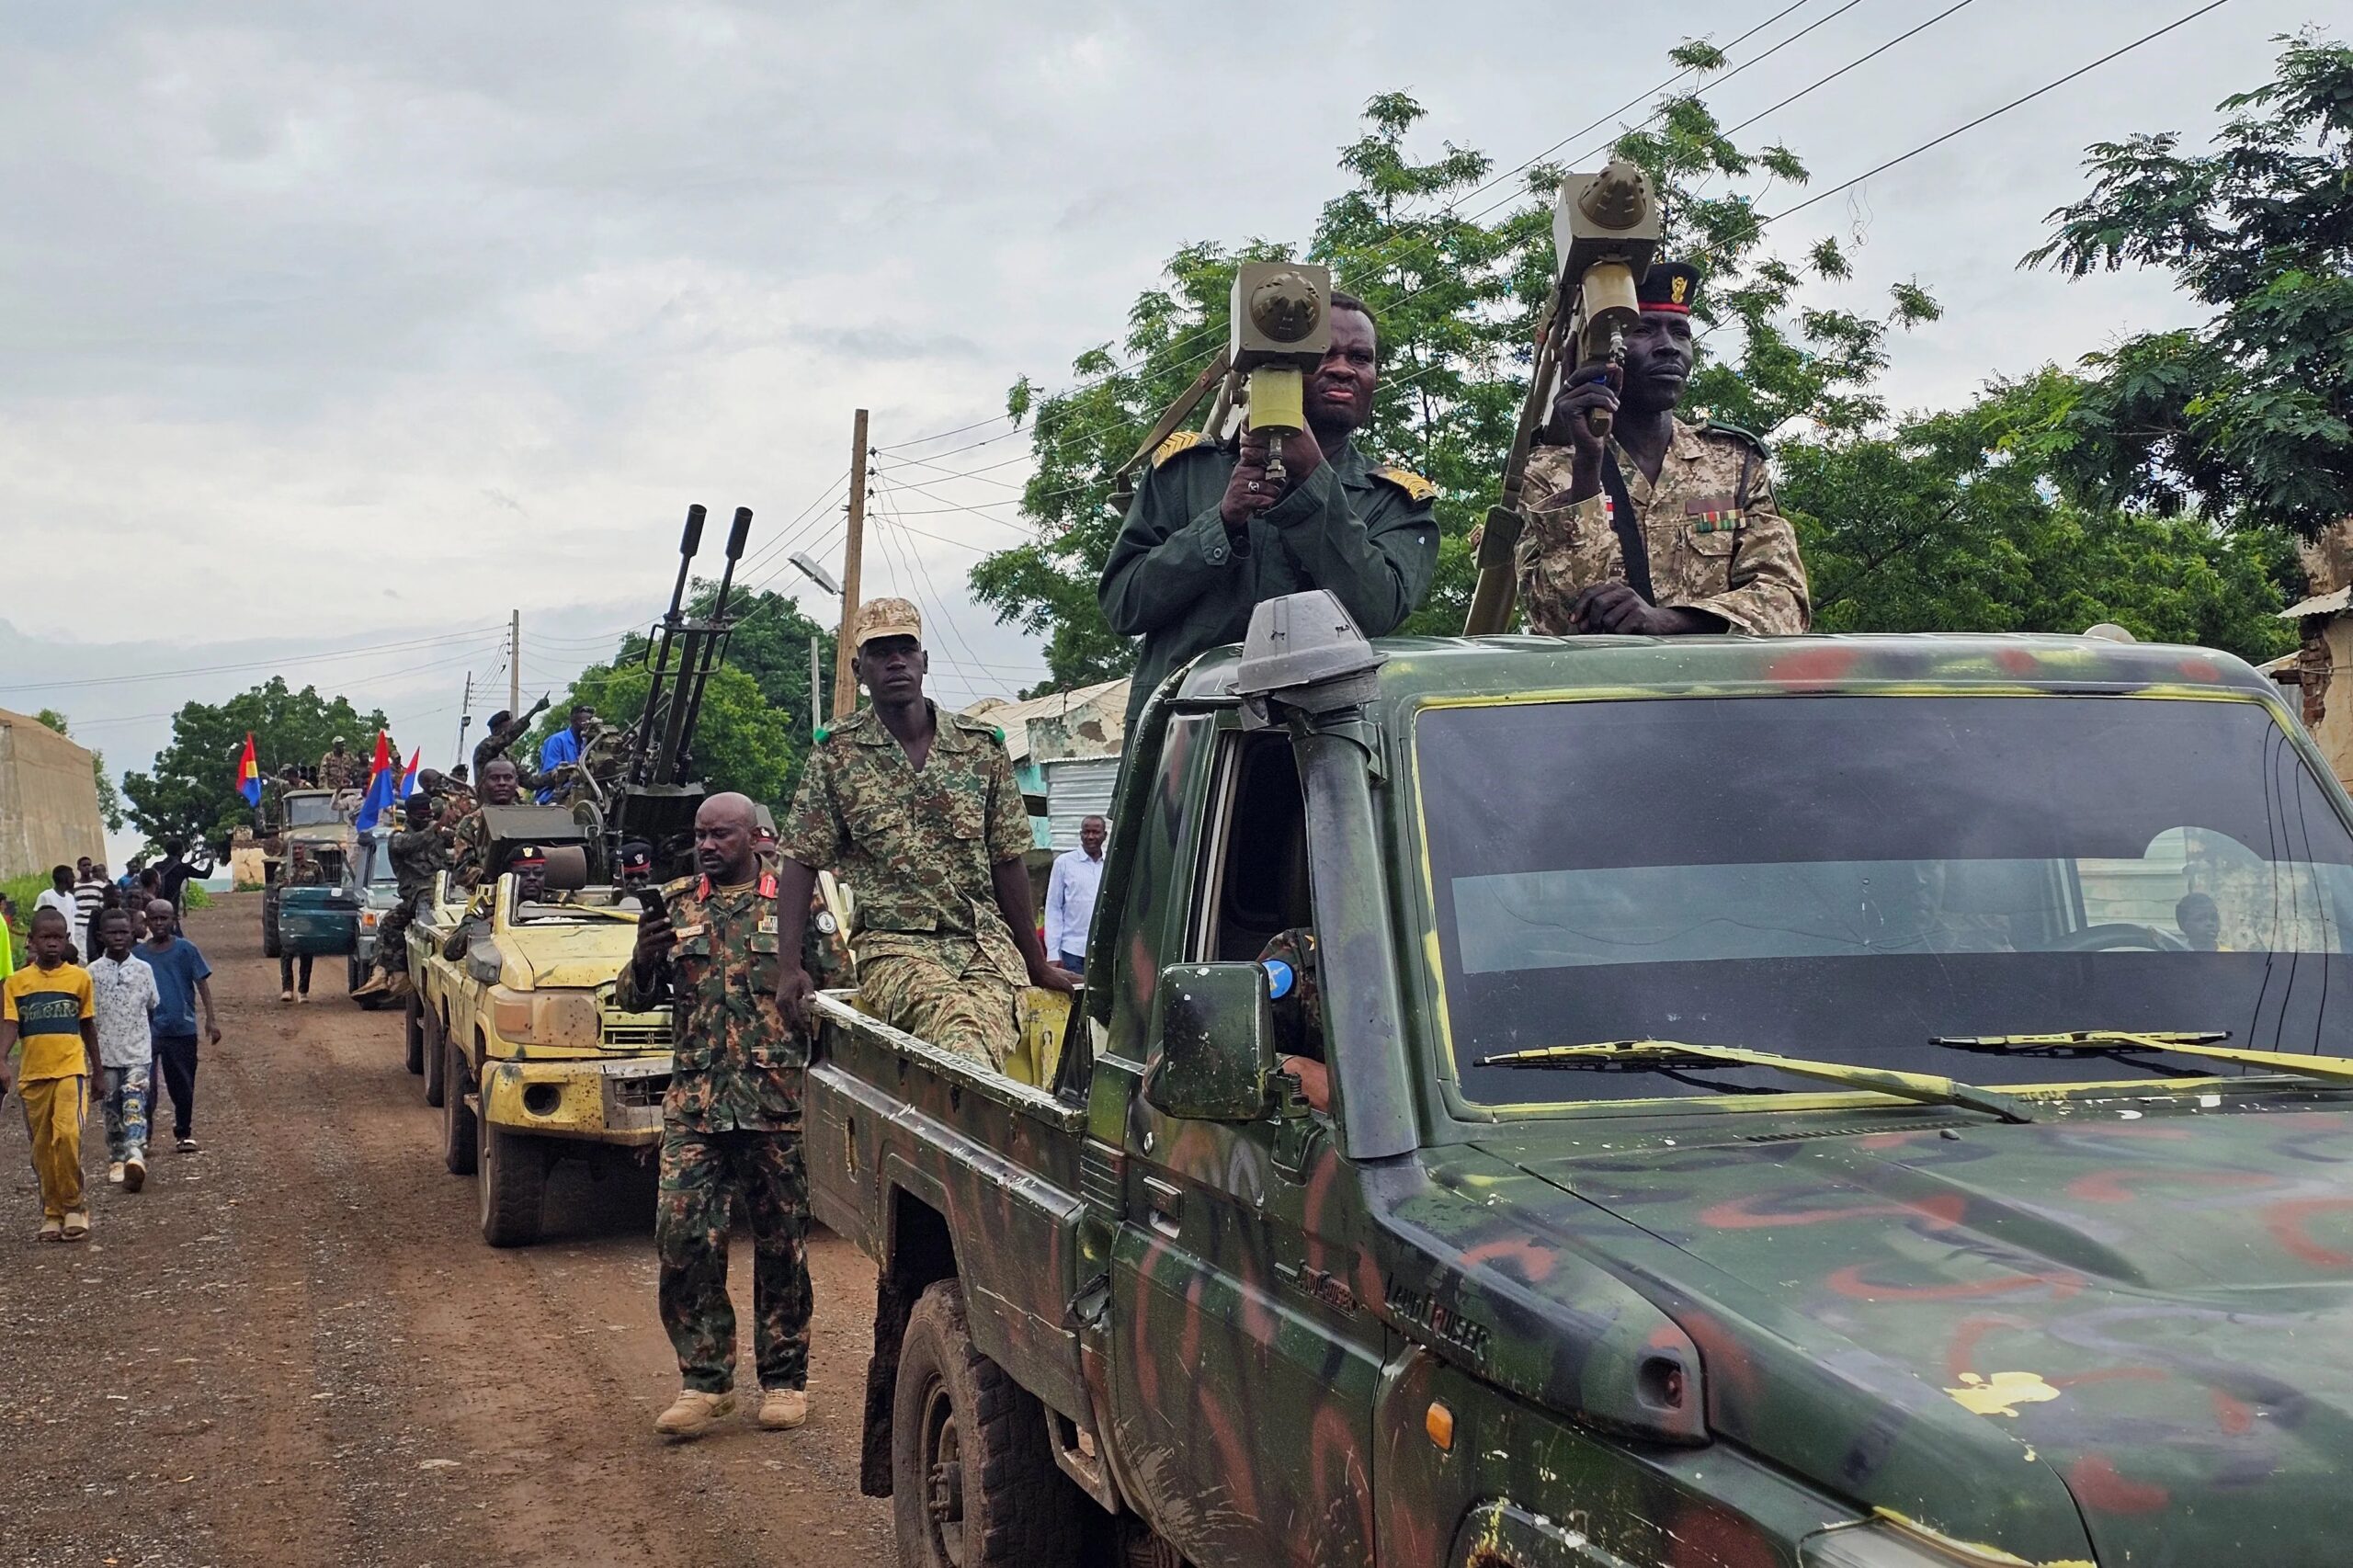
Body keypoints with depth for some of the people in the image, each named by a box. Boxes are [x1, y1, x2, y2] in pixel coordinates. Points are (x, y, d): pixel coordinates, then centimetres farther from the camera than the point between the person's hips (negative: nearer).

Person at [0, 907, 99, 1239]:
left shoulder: (79, 977, 3)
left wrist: (97, 1071, 15)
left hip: (71, 1069, -2)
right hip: (33, 1074, 2)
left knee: (67, 1134, -19)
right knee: (42, 1147, 8)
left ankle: (73, 1205, -4)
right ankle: (52, 1212, 19)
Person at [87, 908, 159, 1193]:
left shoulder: (143, 970, 3)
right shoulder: (93, 972, 0)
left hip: (138, 1053, -1)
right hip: (106, 1055, 1)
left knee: (135, 1107, -15)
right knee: (112, 1111, 9)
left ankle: (135, 1156, -30)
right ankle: (117, 1160, 23)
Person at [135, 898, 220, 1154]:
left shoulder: (186, 950, 0)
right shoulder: (138, 954, 5)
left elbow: (202, 984, 1)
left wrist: (211, 1020, -5)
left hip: (182, 1029, -1)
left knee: (182, 1085, 7)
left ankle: (184, 1133, 21)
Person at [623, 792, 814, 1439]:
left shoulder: (796, 900, 4)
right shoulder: (675, 903, 11)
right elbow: (634, 1000, 12)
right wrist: (645, 958, -7)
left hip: (778, 1103, -2)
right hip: (693, 1103, 2)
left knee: (781, 1245, 5)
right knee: (683, 1237, -6)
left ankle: (784, 1378, 16)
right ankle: (705, 1378, 5)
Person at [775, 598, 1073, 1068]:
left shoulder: (983, 746, 10)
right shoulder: (835, 755, 7)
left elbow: (1007, 861, 15)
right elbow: (800, 863, 6)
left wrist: (1036, 964, 17)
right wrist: (790, 967, -4)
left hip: (987, 944, 2)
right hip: (893, 945, -2)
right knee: (956, 1022, -37)